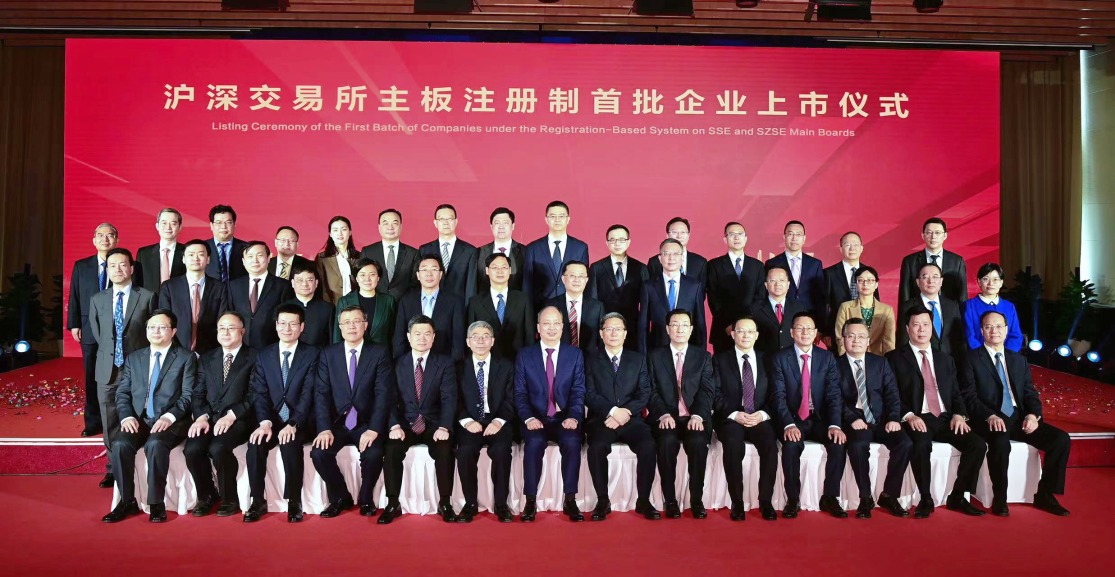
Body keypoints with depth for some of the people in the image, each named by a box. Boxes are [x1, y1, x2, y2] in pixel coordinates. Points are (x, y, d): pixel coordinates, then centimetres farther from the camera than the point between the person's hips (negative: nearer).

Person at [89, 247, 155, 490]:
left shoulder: (147, 297, -1)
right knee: (110, 424, 8)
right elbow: (96, 332, 20)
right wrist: (109, 352, 13)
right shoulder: (97, 299, 9)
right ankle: (114, 468, 19)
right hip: (107, 369, 3)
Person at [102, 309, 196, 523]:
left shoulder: (186, 357, 5)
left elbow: (188, 395, -4)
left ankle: (156, 503, -21)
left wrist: (169, 417, -19)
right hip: (139, 420, 4)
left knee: (155, 444, -34)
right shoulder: (134, 358, 19)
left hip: (170, 422, -4)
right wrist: (126, 416, -6)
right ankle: (127, 501, -10)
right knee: (120, 444, -26)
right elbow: (122, 393, 13)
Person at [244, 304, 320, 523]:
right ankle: (258, 501, -11)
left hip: (299, 423, -3)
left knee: (290, 443, -32)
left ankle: (294, 501, -18)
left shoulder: (311, 354, 1)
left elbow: (308, 394, -9)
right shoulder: (263, 355, 11)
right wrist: (265, 422, -17)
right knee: (255, 444, -27)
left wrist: (293, 424, -22)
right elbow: (259, 392, 1)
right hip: (271, 420, 3)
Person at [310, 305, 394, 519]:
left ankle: (365, 499, 3)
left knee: (373, 454, -28)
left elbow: (383, 394, -9)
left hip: (367, 424, -2)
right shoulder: (328, 354, 6)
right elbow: (321, 393, -2)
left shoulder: (380, 353, -1)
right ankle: (341, 497, 4)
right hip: (337, 423, 2)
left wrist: (373, 429, -21)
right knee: (319, 453, -23)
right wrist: (325, 428, -16)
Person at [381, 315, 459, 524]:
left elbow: (449, 398, -8)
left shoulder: (445, 363, 3)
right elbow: (391, 399, 0)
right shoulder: (397, 364, 7)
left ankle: (445, 503, -13)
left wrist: (444, 427, -24)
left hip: (434, 424, -1)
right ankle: (393, 504, -13)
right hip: (405, 424, 1)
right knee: (391, 450, -27)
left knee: (445, 451, -29)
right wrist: (395, 426, -18)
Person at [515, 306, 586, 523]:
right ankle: (530, 501, -20)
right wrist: (529, 418, -14)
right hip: (536, 419, 0)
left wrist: (574, 417, -15)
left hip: (565, 419, 0)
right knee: (534, 443, -31)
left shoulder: (575, 354, 9)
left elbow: (578, 391, 2)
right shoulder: (524, 356, 9)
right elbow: (520, 393, 3)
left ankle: (570, 500, -17)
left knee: (572, 442, -30)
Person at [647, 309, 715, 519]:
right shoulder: (655, 357, 12)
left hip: (695, 418, 0)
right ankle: (669, 499, -18)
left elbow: (707, 391, 2)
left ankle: (697, 499, -17)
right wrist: (663, 414, -15)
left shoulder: (703, 356, 13)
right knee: (667, 442, -32)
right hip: (666, 418, 0)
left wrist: (698, 416, -16)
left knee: (698, 442, -31)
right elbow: (652, 391, 3)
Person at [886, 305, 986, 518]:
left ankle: (957, 497, -3)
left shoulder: (945, 359, 21)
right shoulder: (895, 358, 5)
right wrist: (909, 416, -17)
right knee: (921, 445, -35)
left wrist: (959, 414, -2)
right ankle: (926, 499, -16)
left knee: (978, 444, -18)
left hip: (945, 419, 5)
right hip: (917, 420, -5)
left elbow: (956, 393, 18)